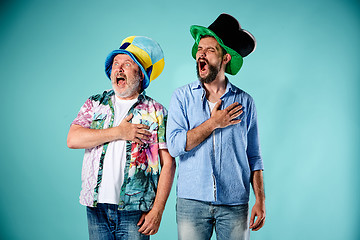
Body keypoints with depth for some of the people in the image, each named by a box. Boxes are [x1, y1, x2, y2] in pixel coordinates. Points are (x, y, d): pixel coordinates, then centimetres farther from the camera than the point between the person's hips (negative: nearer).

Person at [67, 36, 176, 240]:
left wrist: (157, 210, -10)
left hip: (134, 209, -2)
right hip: (96, 206, 2)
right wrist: (118, 133, -11)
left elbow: (168, 164, -2)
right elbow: (73, 140, -4)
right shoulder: (95, 104, 10)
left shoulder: (156, 112, 2)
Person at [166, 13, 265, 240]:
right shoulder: (182, 97, 2)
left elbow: (254, 157, 6)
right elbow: (175, 145, -10)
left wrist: (260, 201, 0)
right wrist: (214, 123, -8)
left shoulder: (245, 102, 4)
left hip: (235, 204, 1)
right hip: (192, 202, 0)